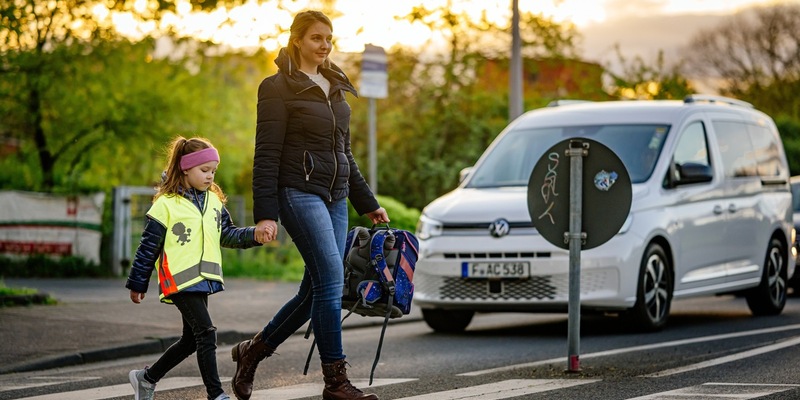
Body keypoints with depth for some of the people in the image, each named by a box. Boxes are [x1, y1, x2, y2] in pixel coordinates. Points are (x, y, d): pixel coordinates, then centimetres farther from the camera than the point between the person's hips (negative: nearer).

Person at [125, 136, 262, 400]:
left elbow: (228, 235, 12)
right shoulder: (166, 205, -8)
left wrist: (254, 234, -6)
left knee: (191, 339, 13)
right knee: (206, 333, -15)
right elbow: (148, 247, -4)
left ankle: (146, 378, 29)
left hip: (203, 279, 8)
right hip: (179, 280, -8)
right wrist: (137, 284, -1)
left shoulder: (214, 201, 12)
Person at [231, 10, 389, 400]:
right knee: (331, 280, -14)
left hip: (335, 197, 8)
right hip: (299, 193, -8)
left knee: (317, 289, 6)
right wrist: (265, 215, -16)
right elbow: (266, 157, -9)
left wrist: (367, 203, 24)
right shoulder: (279, 89, -5)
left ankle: (252, 351, 24)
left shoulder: (334, 87, 18)